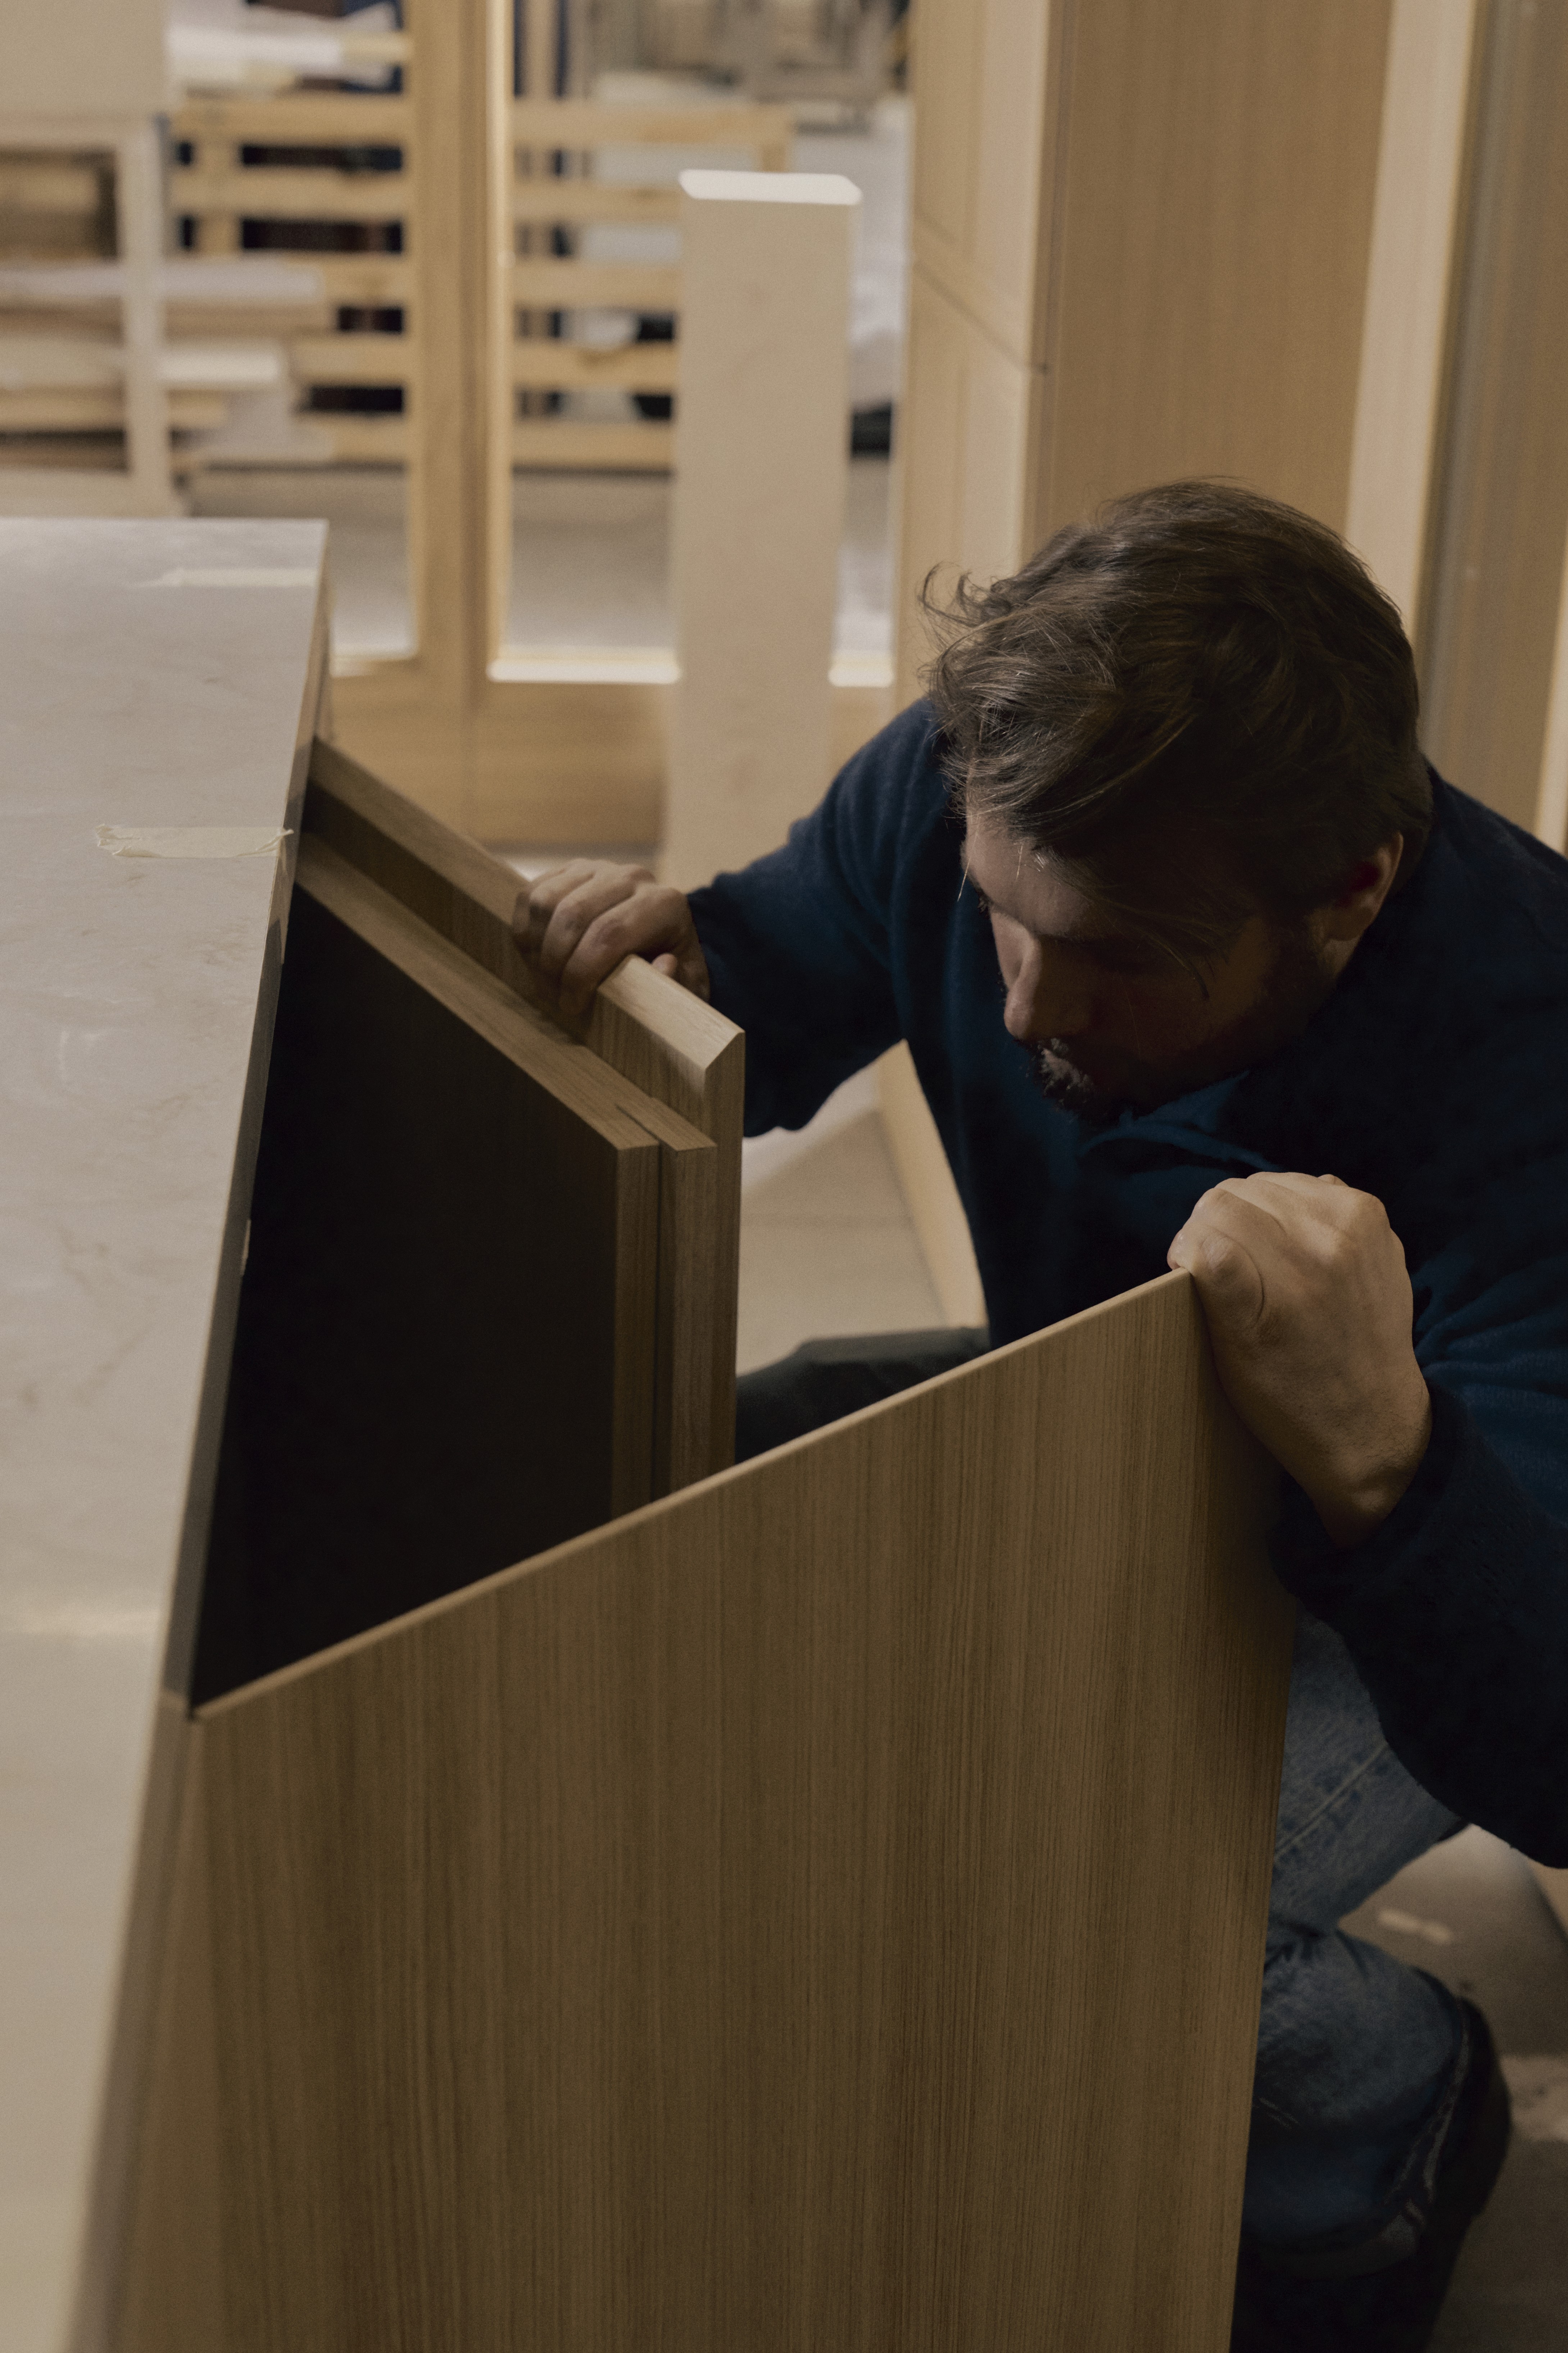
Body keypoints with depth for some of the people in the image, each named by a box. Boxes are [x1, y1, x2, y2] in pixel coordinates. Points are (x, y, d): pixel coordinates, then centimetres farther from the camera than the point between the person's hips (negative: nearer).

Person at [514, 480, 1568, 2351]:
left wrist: (1379, 1455, -63)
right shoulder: (957, 800, -22)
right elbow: (770, 1005, 1)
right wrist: (670, 962, -24)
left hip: (1415, 1560, -6)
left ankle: (1380, 2122, 6)